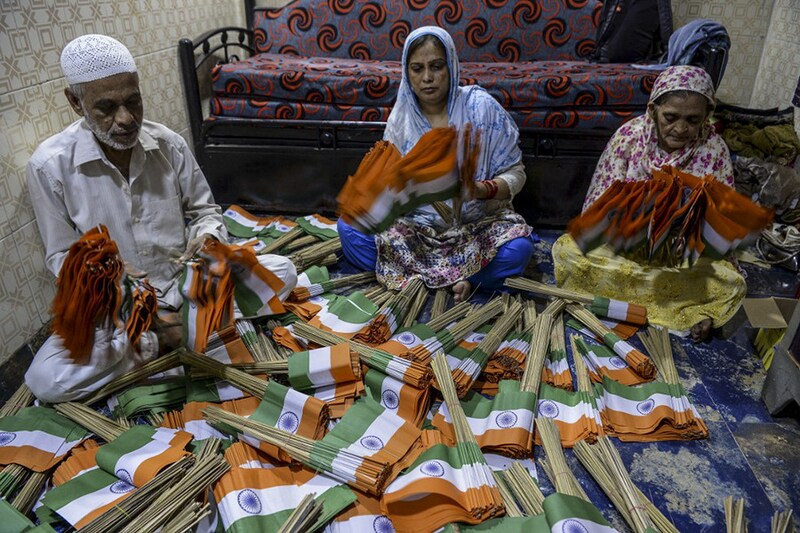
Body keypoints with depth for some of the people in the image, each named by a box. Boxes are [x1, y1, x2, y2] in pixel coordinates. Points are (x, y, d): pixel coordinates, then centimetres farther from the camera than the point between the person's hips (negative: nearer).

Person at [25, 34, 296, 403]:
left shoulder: (169, 144, -7)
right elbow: (62, 256, -6)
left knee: (282, 272, -14)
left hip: (186, 282, 2)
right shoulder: (50, 165, -14)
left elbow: (204, 210, 5)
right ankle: (161, 339, -11)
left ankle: (186, 325, -16)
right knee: (45, 380, -26)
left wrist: (208, 238, -19)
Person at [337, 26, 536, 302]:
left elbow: (515, 174, -7)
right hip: (417, 223, 3)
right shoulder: (401, 116, -2)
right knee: (349, 226, -19)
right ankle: (456, 275, -19)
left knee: (517, 249, -33)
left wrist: (481, 189, -28)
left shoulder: (481, 107, -10)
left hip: (478, 222, -2)